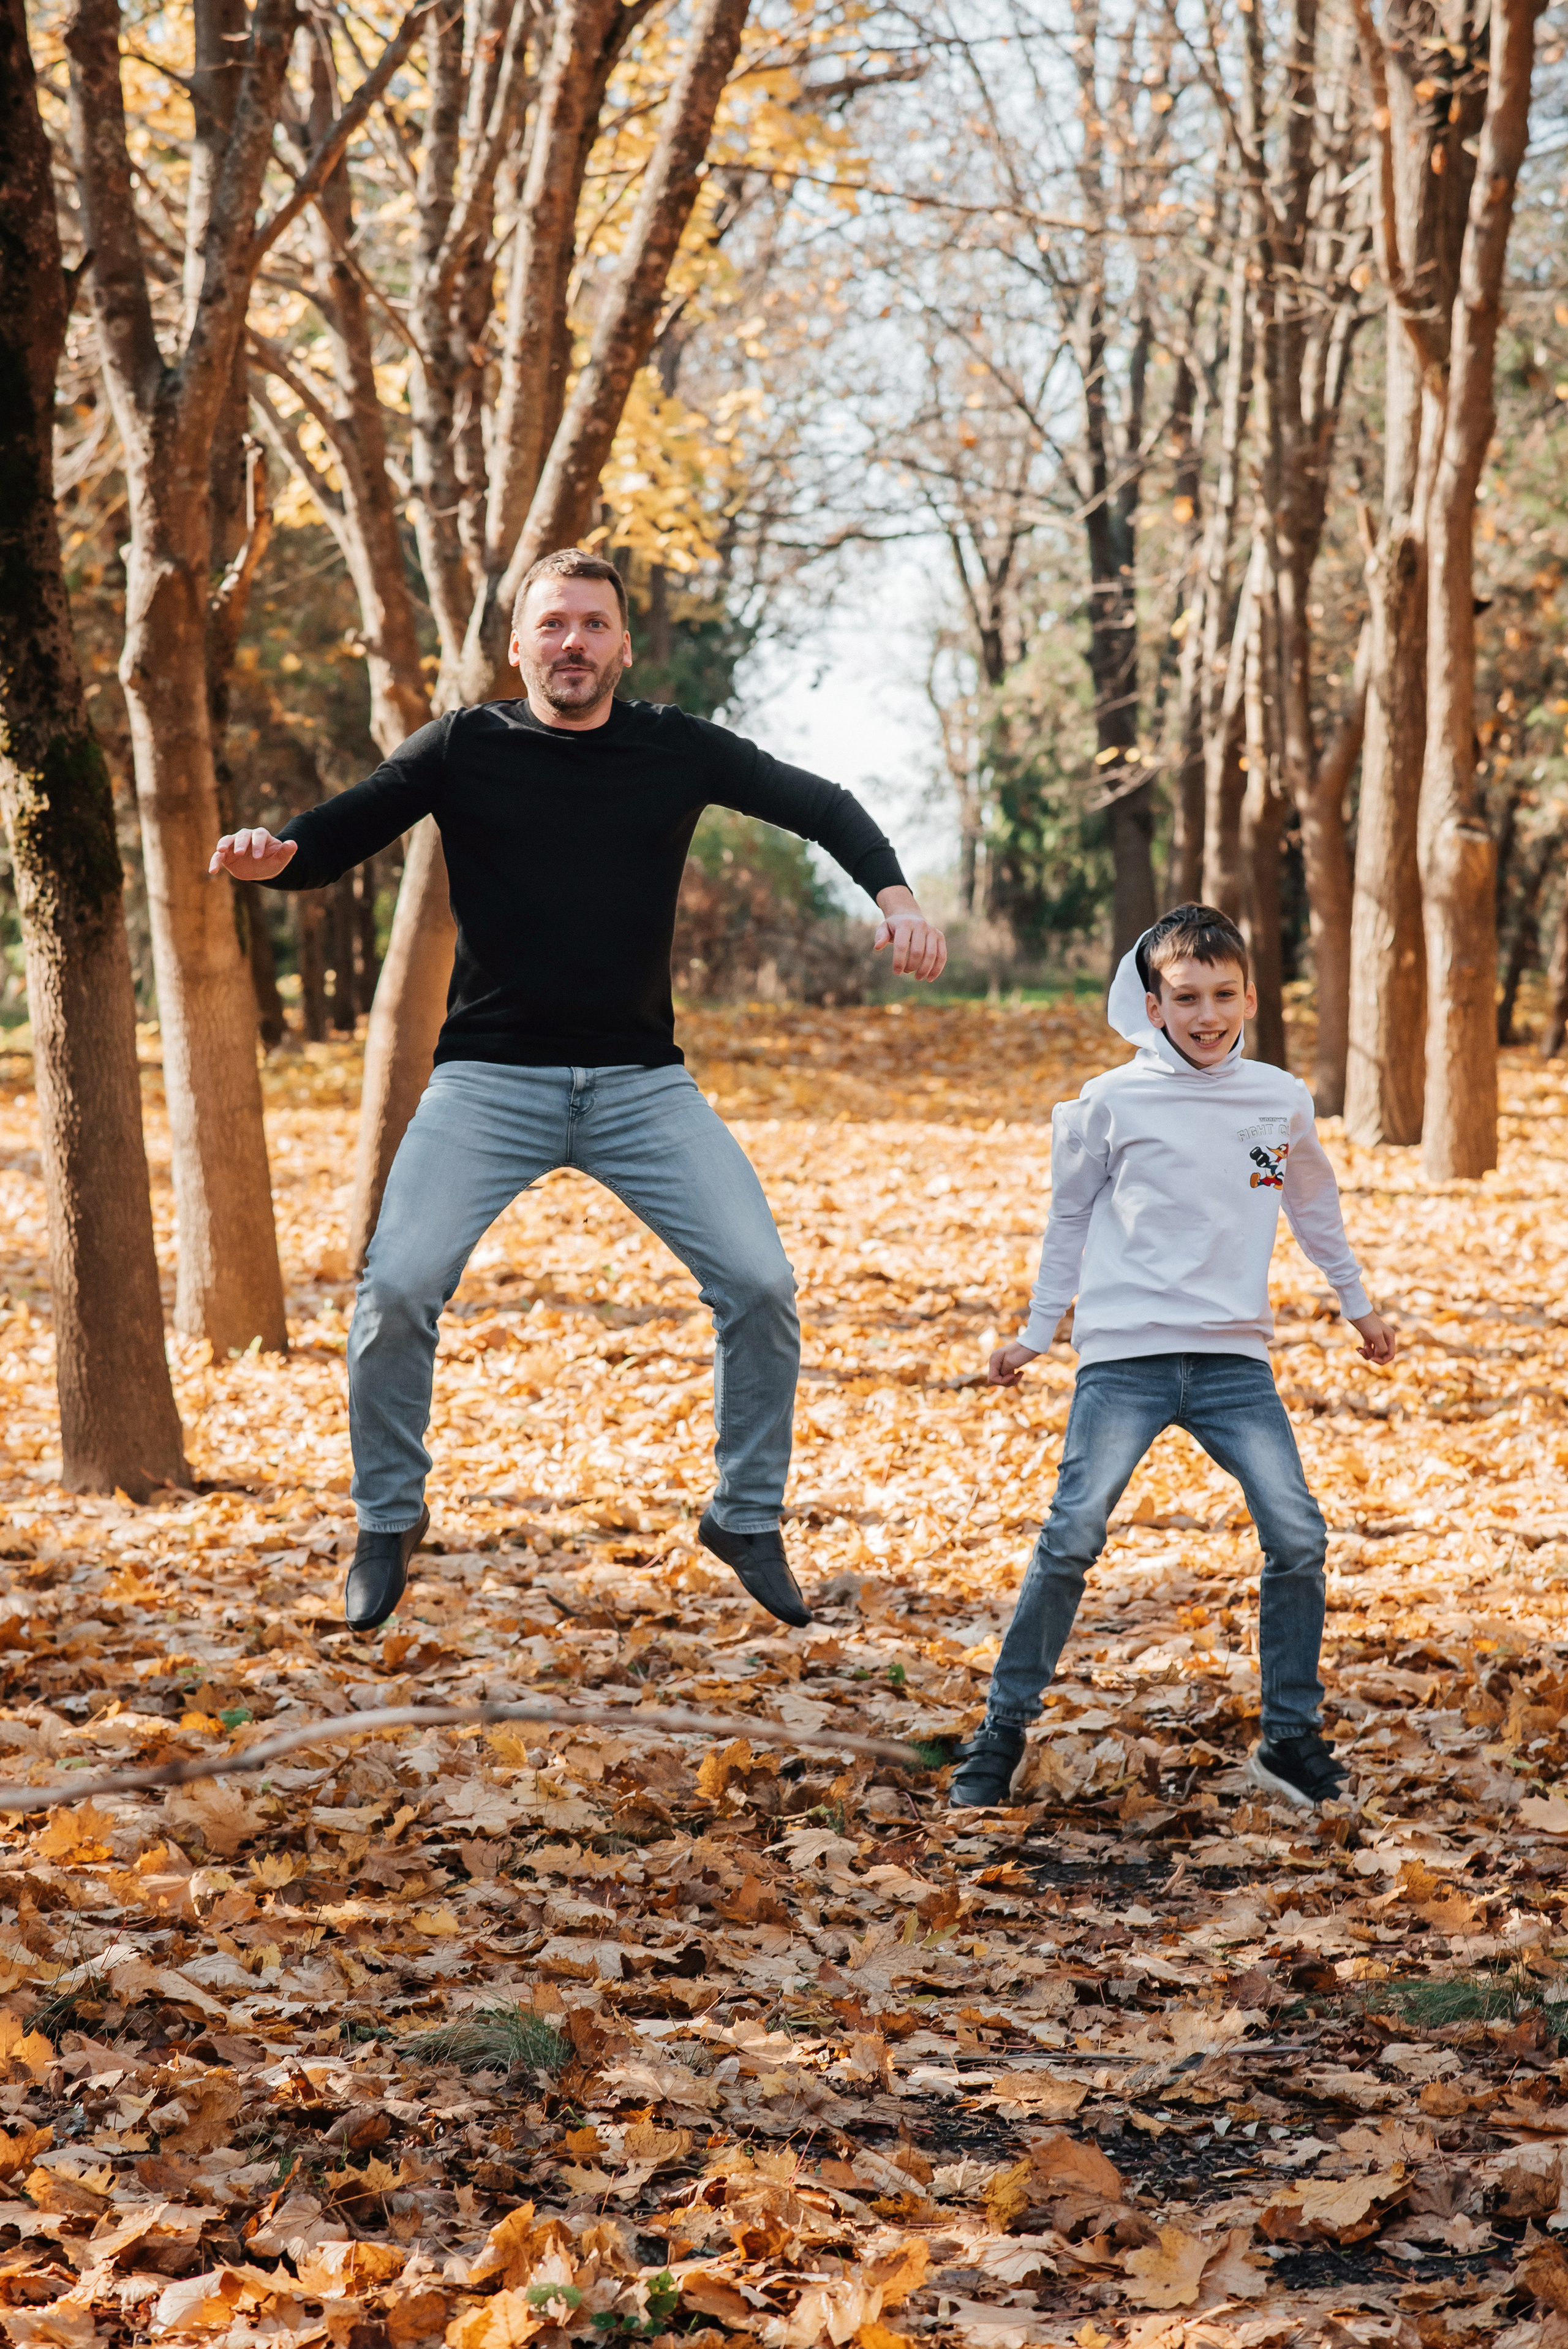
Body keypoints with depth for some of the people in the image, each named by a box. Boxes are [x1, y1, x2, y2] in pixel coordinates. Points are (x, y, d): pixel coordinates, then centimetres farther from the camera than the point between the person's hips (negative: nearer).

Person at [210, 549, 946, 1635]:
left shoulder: (677, 748, 4)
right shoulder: (464, 748, 0)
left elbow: (822, 806, 11)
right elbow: (335, 837, -3)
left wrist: (895, 895, -6)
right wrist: (268, 855, -26)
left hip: (643, 1083, 1)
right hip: (491, 1079, -1)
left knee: (760, 1280, -11)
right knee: (398, 1289, -17)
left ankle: (748, 1517, 10)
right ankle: (389, 1520, 7)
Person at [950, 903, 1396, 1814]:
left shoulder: (1283, 1100, 7)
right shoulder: (1112, 1102, 0)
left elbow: (1315, 1208, 24)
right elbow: (1070, 1221, 12)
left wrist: (1359, 1306, 33)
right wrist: (1036, 1333, 15)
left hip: (1236, 1357, 2)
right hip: (1124, 1355, -2)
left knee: (1298, 1537, -8)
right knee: (1071, 1541, -10)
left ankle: (1292, 1738, 7)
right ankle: (1004, 1730, 3)